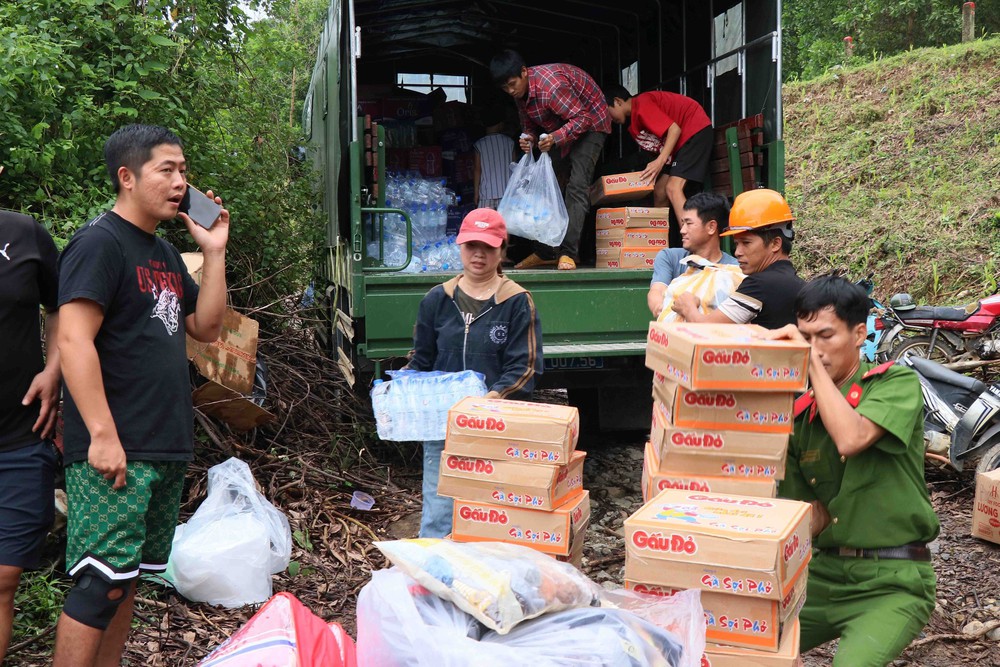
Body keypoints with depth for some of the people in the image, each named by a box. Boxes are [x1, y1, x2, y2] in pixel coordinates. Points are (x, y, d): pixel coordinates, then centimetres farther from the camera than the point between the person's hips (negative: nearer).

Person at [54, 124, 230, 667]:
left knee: (128, 578, 15)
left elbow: (206, 328, 17)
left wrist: (214, 252, 7)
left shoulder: (165, 253, 17)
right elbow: (73, 340, -18)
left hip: (166, 451, 9)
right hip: (115, 453, -9)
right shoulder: (99, 243, -9)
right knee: (100, 584, -8)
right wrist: (102, 437, -23)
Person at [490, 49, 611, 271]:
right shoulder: (520, 93, -6)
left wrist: (555, 137, -45)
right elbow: (529, 125, 5)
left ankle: (569, 253, -24)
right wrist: (528, 138, -19)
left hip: (589, 122, -9)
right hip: (559, 126, 9)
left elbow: (582, 118, -31)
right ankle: (545, 252, 10)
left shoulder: (551, 84, -33)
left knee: (577, 184, -21)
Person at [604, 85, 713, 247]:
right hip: (677, 143, 10)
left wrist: (660, 161, -30)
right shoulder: (633, 124, 12)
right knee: (660, 193, 7)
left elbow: (674, 129, -23)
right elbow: (658, 146, 10)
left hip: (696, 131, -10)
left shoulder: (642, 105, -17)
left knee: (673, 188, -23)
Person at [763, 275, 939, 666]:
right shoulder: (799, 415, 7)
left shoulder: (898, 383, -6)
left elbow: (851, 439, -27)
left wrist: (811, 360, -21)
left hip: (892, 581, -5)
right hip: (823, 571, 5)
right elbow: (809, 520, 10)